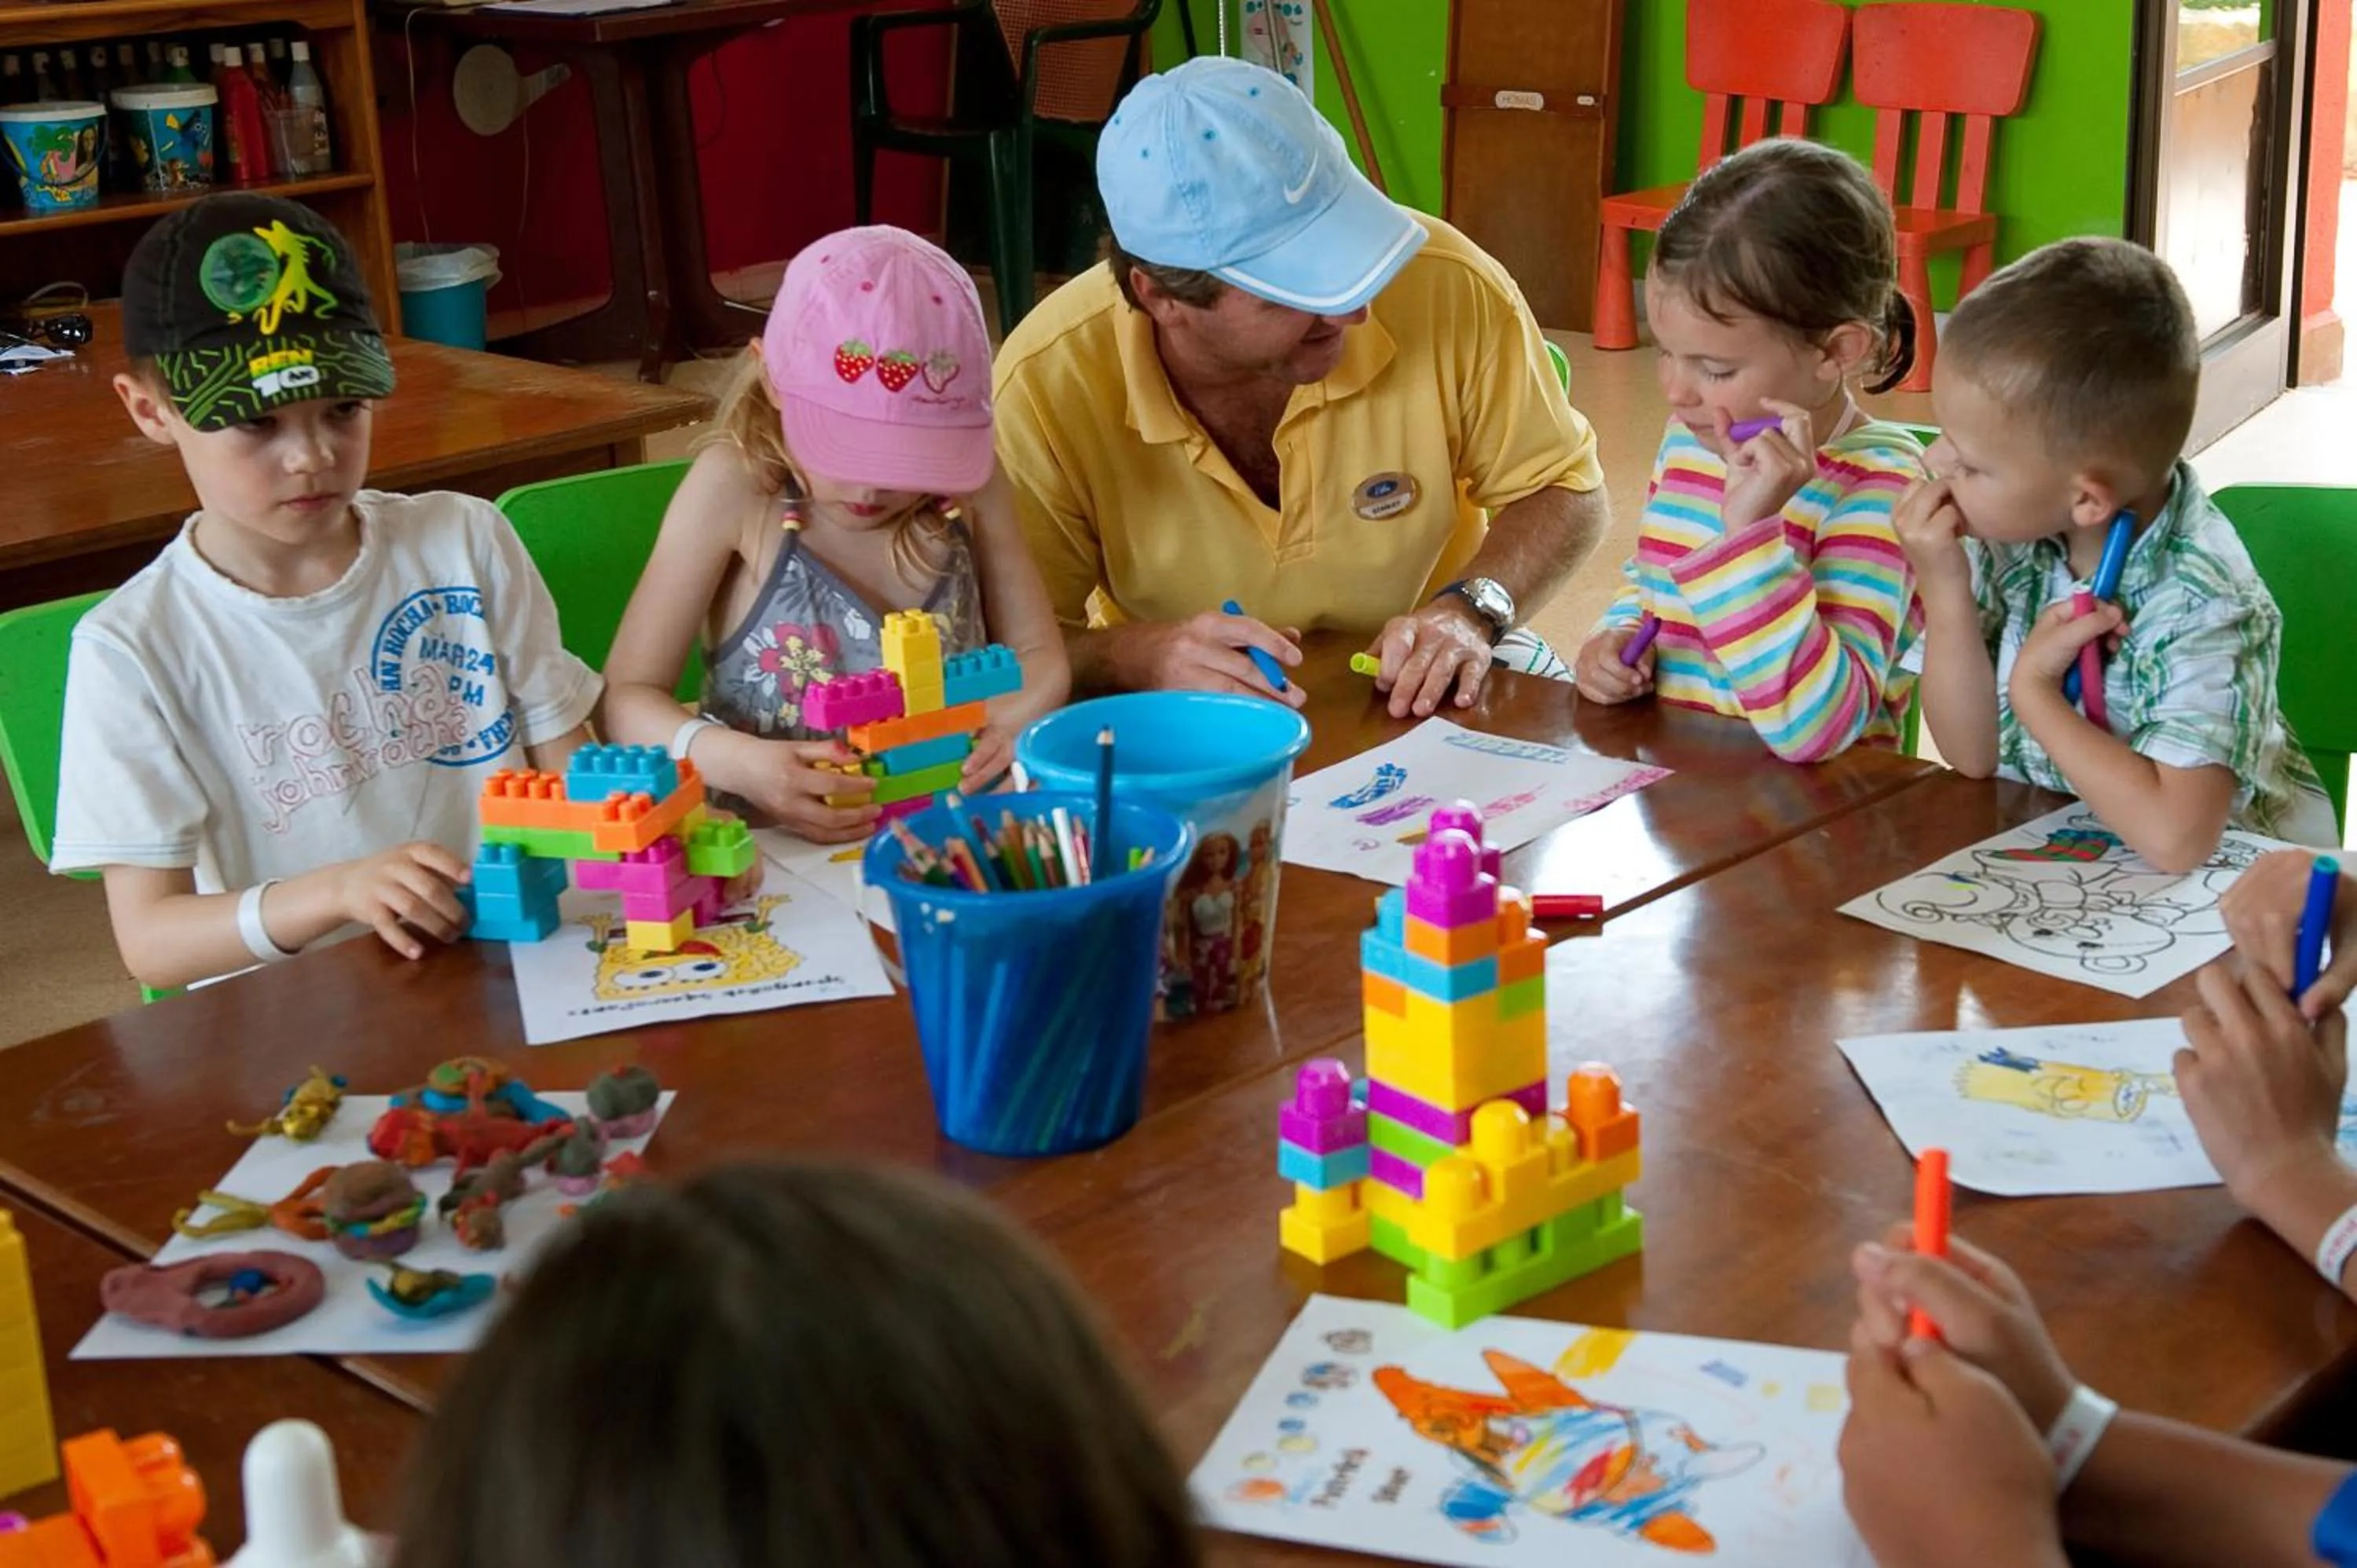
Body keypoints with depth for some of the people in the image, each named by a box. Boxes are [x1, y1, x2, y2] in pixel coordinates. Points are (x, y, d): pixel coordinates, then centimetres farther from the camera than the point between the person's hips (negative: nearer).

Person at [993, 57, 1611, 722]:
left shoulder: (1450, 289, -19)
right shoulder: (1043, 388, -22)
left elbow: (1564, 491, -4)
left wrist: (1469, 611, -22)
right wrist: (1145, 654, -33)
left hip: (1422, 692, 1)